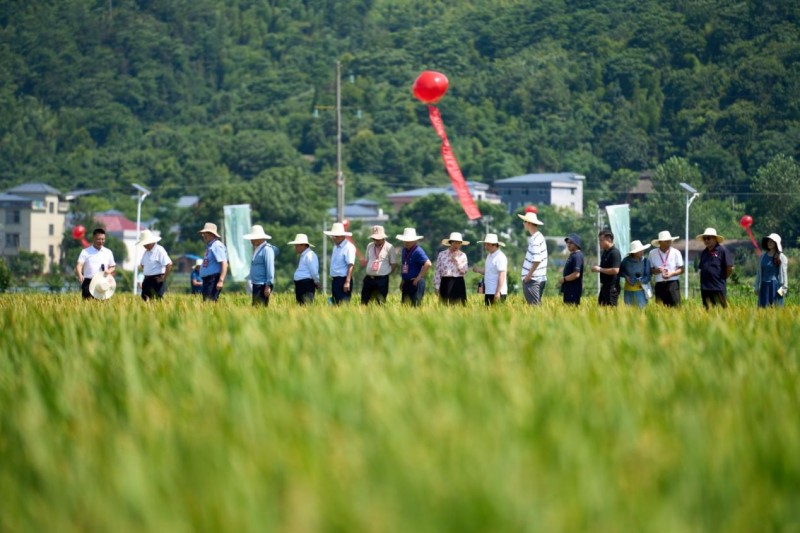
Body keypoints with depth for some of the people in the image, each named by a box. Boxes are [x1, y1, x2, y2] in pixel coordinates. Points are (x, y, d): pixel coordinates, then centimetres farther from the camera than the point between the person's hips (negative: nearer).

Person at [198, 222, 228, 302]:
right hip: (207, 279, 10)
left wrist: (221, 281, -27)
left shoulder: (217, 245, -13)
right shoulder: (209, 246, 18)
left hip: (214, 279, -10)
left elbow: (224, 264, -21)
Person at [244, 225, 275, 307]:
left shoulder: (266, 249, -11)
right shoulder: (256, 249, 17)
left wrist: (268, 286, -19)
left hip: (263, 285, -9)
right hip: (256, 285, 9)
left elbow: (270, 268, -16)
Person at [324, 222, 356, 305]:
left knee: (343, 305, -12)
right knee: (335, 304, 9)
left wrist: (347, 282, -25)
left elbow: (350, 266, -19)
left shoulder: (349, 247, -12)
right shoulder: (336, 246, 15)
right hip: (334, 280, 9)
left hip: (343, 280, -9)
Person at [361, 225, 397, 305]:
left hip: (382, 280, -4)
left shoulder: (389, 248, -4)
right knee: (364, 302, 1)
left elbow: (394, 264, 1)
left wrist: (387, 274, 0)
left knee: (381, 303, 0)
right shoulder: (370, 246, 9)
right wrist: (368, 273, 12)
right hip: (369, 279, 4)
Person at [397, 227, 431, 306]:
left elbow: (428, 264, -25)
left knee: (415, 305, -8)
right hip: (406, 282, 9)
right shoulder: (405, 250, 13)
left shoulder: (418, 251, -14)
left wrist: (419, 277, -19)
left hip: (415, 283, -9)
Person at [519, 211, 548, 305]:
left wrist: (529, 275, -17)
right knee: (537, 305, 13)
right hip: (540, 278, 9)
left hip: (532, 279, -9)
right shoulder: (539, 236, 13)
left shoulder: (535, 239, -16)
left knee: (534, 305, -6)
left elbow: (537, 260, -24)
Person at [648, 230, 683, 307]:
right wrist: (656, 271, -13)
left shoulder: (675, 252, 2)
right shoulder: (652, 253, 4)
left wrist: (671, 274, -15)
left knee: (675, 306, -10)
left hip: (673, 283, -1)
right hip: (659, 285, 1)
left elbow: (681, 270, 3)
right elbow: (650, 270, 9)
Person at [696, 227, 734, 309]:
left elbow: (730, 268, -8)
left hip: (718, 287, -6)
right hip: (705, 288, 6)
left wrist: (722, 279, 2)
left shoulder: (722, 250, -7)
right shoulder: (703, 253, 13)